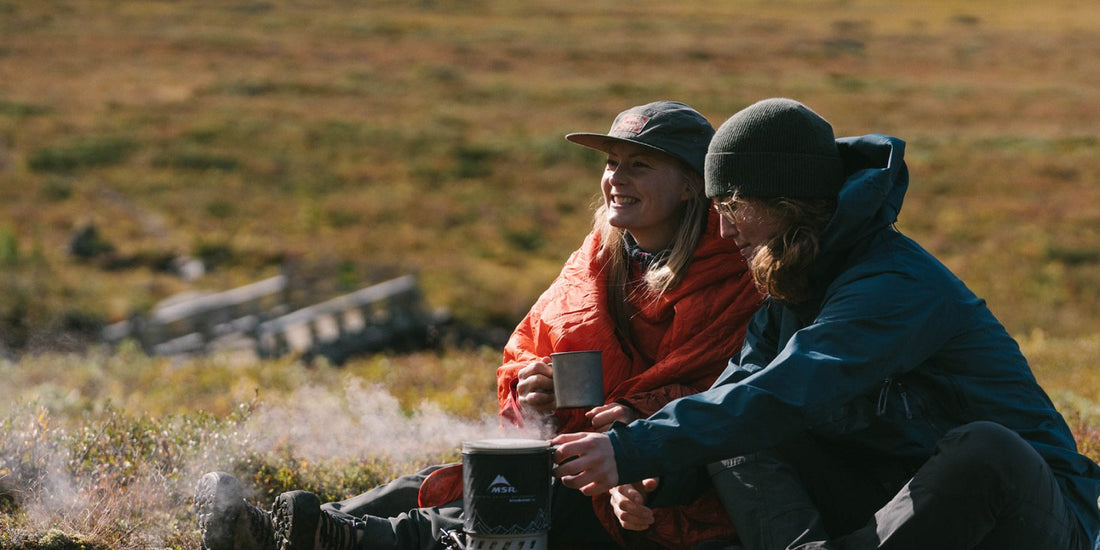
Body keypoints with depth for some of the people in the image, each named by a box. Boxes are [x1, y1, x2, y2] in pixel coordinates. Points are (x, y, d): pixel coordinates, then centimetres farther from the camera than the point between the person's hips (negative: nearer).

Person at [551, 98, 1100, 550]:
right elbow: (735, 389, -2)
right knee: (733, 434, -6)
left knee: (984, 450, -41)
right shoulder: (788, 294, 9)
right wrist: (654, 479, -22)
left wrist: (633, 450, -35)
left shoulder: (896, 285, -21)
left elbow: (786, 396, -32)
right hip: (893, 504, 7)